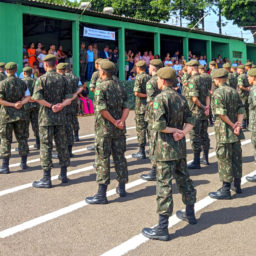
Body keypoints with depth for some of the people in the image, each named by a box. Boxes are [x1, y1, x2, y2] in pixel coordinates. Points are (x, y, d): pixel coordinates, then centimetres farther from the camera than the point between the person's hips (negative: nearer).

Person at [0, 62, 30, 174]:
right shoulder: (22, 82, 4)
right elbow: (28, 97, -3)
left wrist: (13, 105, -11)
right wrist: (21, 103, -16)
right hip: (20, 114, 3)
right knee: (22, 138, 13)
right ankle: (24, 163, 16)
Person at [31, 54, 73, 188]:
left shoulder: (42, 79, -8)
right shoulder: (62, 79, 7)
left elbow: (36, 97, -21)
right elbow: (69, 98, 1)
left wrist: (50, 105, -13)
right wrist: (61, 105, -14)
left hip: (46, 117, -5)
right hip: (60, 117, 5)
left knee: (46, 146, -1)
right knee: (62, 145, 12)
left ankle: (46, 179, 1)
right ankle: (63, 175, 20)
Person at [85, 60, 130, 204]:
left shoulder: (101, 87, -11)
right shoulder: (120, 87, 9)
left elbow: (102, 108, -20)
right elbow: (126, 107, 0)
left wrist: (114, 122, -12)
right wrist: (121, 121, -11)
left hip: (104, 129, -6)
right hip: (119, 130, 6)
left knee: (103, 160, -3)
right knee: (119, 157, 14)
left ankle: (102, 194, -2)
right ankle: (122, 188, 24)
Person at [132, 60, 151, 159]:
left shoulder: (139, 77, -10)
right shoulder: (150, 77, 9)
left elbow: (136, 93, -18)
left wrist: (146, 95, -9)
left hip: (141, 106, -6)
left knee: (141, 129, -3)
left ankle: (141, 152, -1)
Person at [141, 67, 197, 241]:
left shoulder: (160, 98, -15)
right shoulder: (181, 98, 9)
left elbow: (159, 125, -23)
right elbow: (190, 121, 7)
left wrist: (173, 130, -8)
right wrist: (182, 132, -8)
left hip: (166, 148, -8)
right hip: (180, 147, 8)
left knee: (164, 185, -5)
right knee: (184, 179, 21)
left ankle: (162, 228, -2)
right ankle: (190, 214, 37)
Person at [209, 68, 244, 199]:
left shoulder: (218, 92, -13)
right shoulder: (234, 91, 9)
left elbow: (221, 113, -21)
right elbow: (241, 109, 3)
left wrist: (232, 125, -13)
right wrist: (238, 123, -8)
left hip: (224, 130, -7)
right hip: (235, 132, 8)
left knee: (224, 159, -3)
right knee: (236, 157, 15)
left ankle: (225, 190, 1)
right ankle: (237, 185, 26)